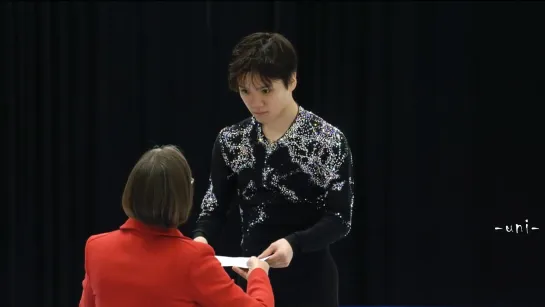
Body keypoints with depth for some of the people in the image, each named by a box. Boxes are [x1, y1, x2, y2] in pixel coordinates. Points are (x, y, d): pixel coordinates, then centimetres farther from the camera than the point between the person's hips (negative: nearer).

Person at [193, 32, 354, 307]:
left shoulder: (328, 140, -8)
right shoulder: (230, 141, 4)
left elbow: (339, 219, -11)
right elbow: (215, 207, 5)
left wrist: (294, 243, -29)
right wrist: (201, 237, -18)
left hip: (309, 283, -4)